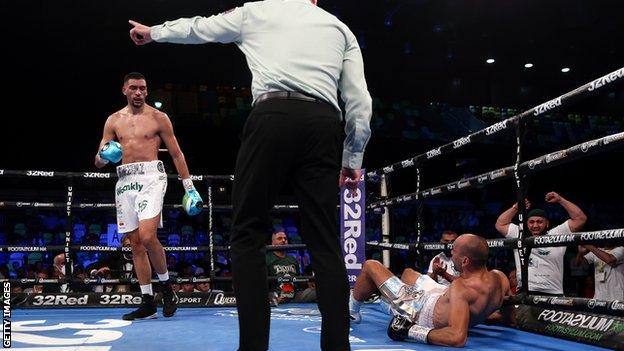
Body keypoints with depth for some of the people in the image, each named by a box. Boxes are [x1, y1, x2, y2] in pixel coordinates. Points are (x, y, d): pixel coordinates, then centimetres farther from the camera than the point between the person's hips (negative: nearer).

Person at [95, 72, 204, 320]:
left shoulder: (158, 117, 6)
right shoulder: (114, 120, 14)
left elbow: (176, 154, 7)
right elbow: (99, 162, 14)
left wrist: (189, 186, 1)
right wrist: (104, 155, -10)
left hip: (151, 176, -4)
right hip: (125, 181, 4)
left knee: (147, 236, -22)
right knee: (135, 244, 4)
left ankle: (166, 286, 0)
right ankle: (148, 303, 10)